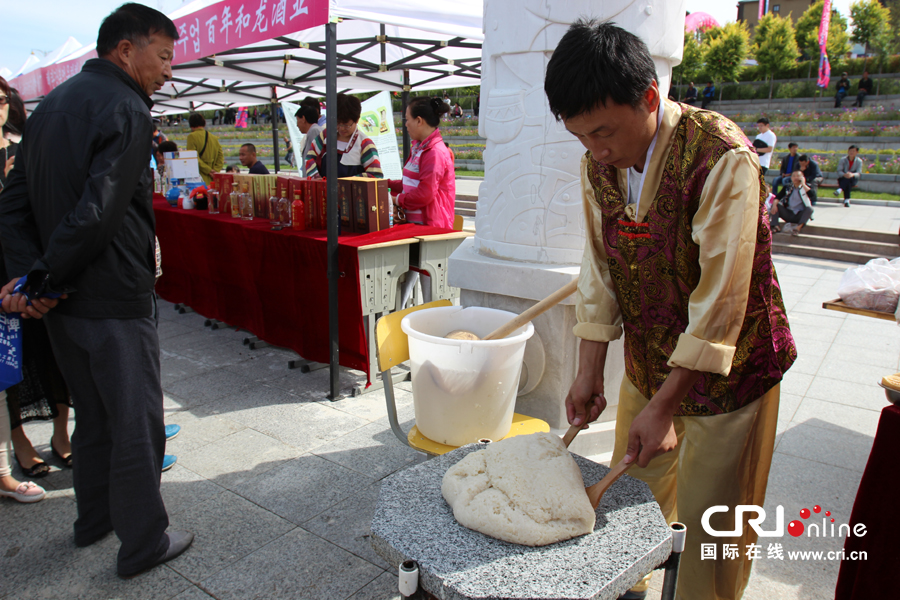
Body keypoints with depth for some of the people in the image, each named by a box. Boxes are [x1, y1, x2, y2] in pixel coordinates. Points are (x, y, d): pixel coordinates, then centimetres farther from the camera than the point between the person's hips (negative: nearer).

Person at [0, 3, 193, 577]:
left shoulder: (52, 104, 14)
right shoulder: (125, 109, -15)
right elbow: (98, 212, -26)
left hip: (63, 300, 9)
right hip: (115, 302, -9)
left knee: (94, 414, 23)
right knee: (137, 423, 5)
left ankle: (94, 517, 40)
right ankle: (143, 544, 20)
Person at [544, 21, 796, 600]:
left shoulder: (722, 158, -25)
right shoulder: (599, 161, -4)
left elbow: (721, 297, -25)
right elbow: (600, 268, 0)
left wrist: (665, 406, -23)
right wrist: (590, 370, -4)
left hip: (726, 372, -5)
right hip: (647, 367, 6)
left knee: (709, 528, 7)